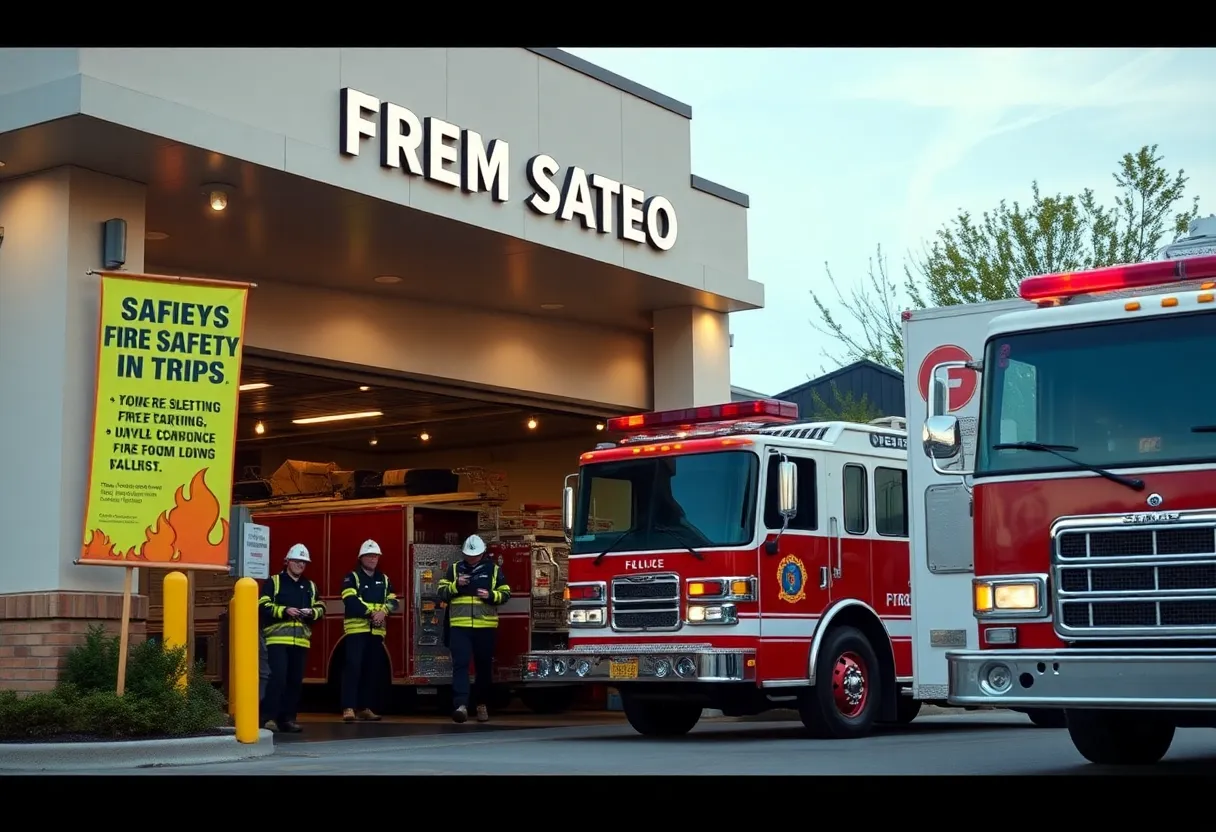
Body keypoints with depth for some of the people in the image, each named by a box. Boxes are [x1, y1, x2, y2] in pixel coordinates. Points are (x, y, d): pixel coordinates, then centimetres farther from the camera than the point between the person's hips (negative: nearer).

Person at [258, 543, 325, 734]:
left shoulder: (310, 586, 18)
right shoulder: (273, 582, 3)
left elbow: (321, 608, 15)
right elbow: (263, 606, -6)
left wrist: (312, 612, -7)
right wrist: (284, 610, -18)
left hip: (301, 640, 5)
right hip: (278, 639, -5)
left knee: (295, 681, 5)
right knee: (277, 677, -13)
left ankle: (288, 718, 12)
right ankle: (268, 717, -8)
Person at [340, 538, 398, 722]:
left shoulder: (384, 580, 17)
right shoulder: (352, 578, 2)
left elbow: (393, 602, 7)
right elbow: (351, 602, -13)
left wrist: (383, 612, -14)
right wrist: (371, 613, -18)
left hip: (377, 631, 5)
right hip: (356, 629, -5)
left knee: (372, 670, 7)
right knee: (353, 667, -14)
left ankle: (364, 707, 16)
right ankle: (348, 708, -17)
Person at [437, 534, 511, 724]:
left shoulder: (493, 570, 6)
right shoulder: (455, 569, 9)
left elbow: (506, 594, 7)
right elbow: (442, 593, 6)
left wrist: (491, 595, -12)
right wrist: (456, 585, -12)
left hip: (485, 626, 0)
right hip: (459, 626, 0)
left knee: (484, 667, 9)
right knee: (460, 664, -13)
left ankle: (482, 705, 23)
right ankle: (461, 705, -21)